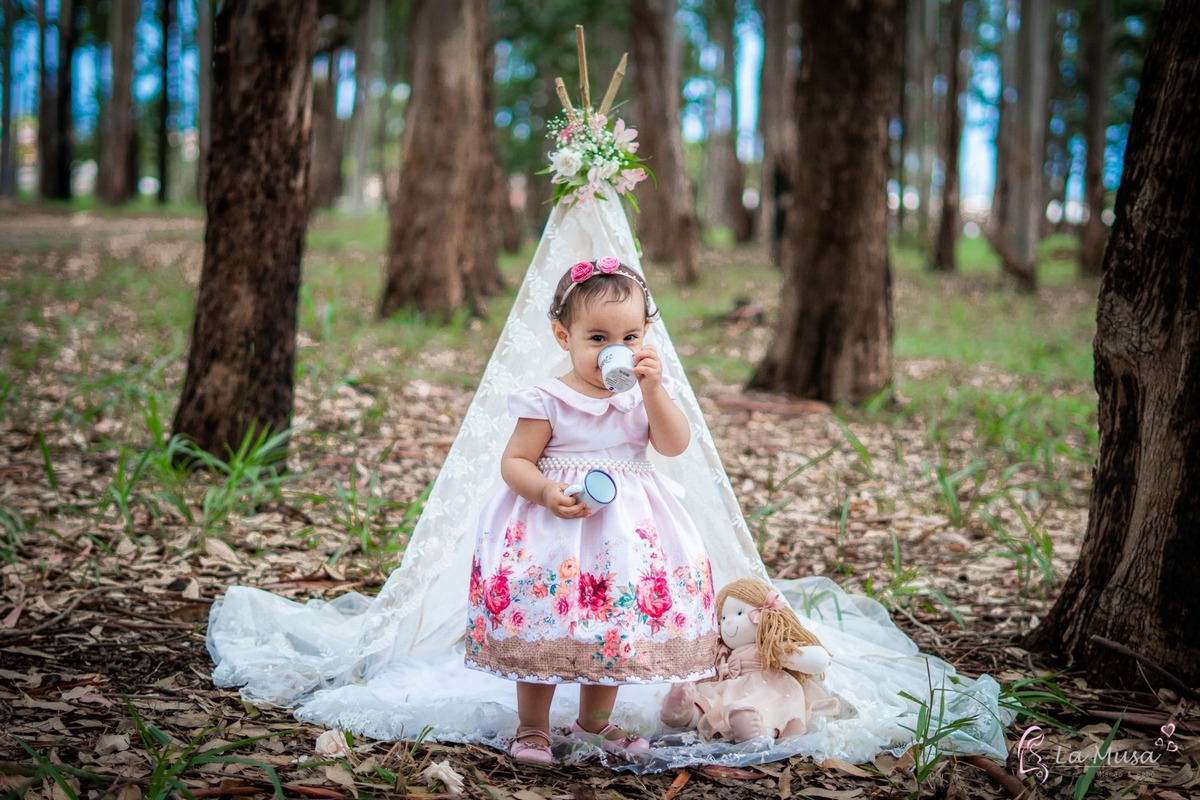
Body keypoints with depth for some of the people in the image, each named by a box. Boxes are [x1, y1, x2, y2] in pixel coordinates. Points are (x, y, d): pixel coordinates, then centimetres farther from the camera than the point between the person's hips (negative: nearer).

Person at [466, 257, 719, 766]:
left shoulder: (645, 393, 3)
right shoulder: (548, 401, -11)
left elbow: (675, 445, -10)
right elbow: (514, 461, -9)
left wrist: (653, 388, -20)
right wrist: (546, 492, -27)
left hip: (627, 528, 4)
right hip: (556, 525, -4)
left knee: (619, 622, 12)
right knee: (545, 616, -2)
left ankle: (595, 720, 31)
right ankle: (532, 725, 15)